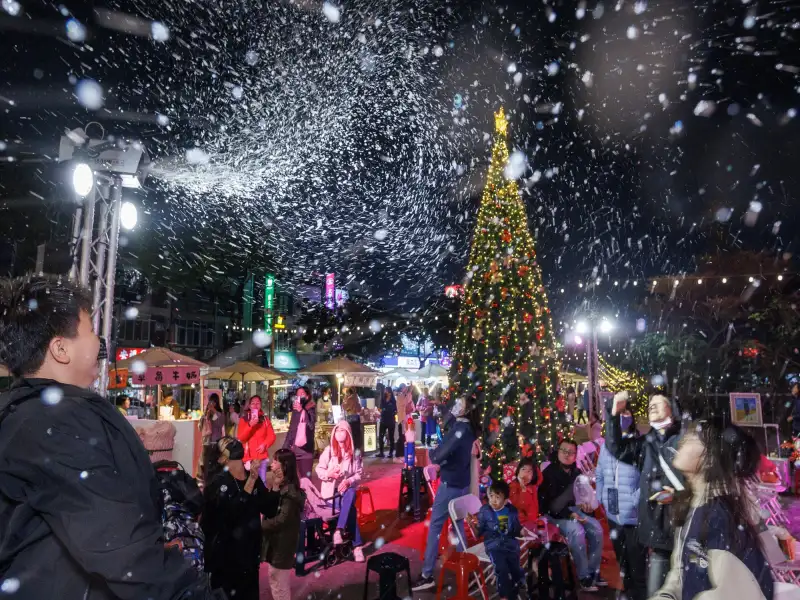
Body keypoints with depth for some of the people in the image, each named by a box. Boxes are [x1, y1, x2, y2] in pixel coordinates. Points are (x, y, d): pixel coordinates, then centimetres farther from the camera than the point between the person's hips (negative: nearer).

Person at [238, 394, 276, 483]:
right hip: (249, 456, -2)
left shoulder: (265, 419, 8)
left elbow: (272, 436, 7)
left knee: (262, 481, -2)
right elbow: (240, 438, -6)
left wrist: (265, 445, -11)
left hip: (262, 456, 2)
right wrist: (250, 425, -19)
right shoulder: (244, 419, 3)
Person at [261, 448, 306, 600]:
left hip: (283, 545, -9)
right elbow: (267, 509, 5)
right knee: (275, 582, 21)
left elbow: (282, 519, -22)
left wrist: (261, 524, -13)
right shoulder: (279, 487, 8)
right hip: (275, 542, 9)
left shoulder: (290, 490, -20)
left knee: (280, 587, 4)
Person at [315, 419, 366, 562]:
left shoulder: (354, 452, 1)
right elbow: (319, 469, 1)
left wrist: (348, 482, -17)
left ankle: (338, 531, -39)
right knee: (350, 509, -28)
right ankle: (357, 545, -24)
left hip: (347, 488, 2)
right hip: (331, 489, -2)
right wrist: (329, 474, -20)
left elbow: (359, 474, 2)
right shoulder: (328, 450, -3)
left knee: (351, 495, -36)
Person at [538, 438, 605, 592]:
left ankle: (594, 571, 3)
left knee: (596, 529, -12)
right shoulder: (549, 473, -16)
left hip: (574, 509, 7)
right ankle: (583, 576, -14)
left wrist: (585, 504, 1)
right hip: (555, 514, -7)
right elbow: (546, 503, -18)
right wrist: (569, 515, -23)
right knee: (578, 531, -29)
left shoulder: (576, 472, 7)